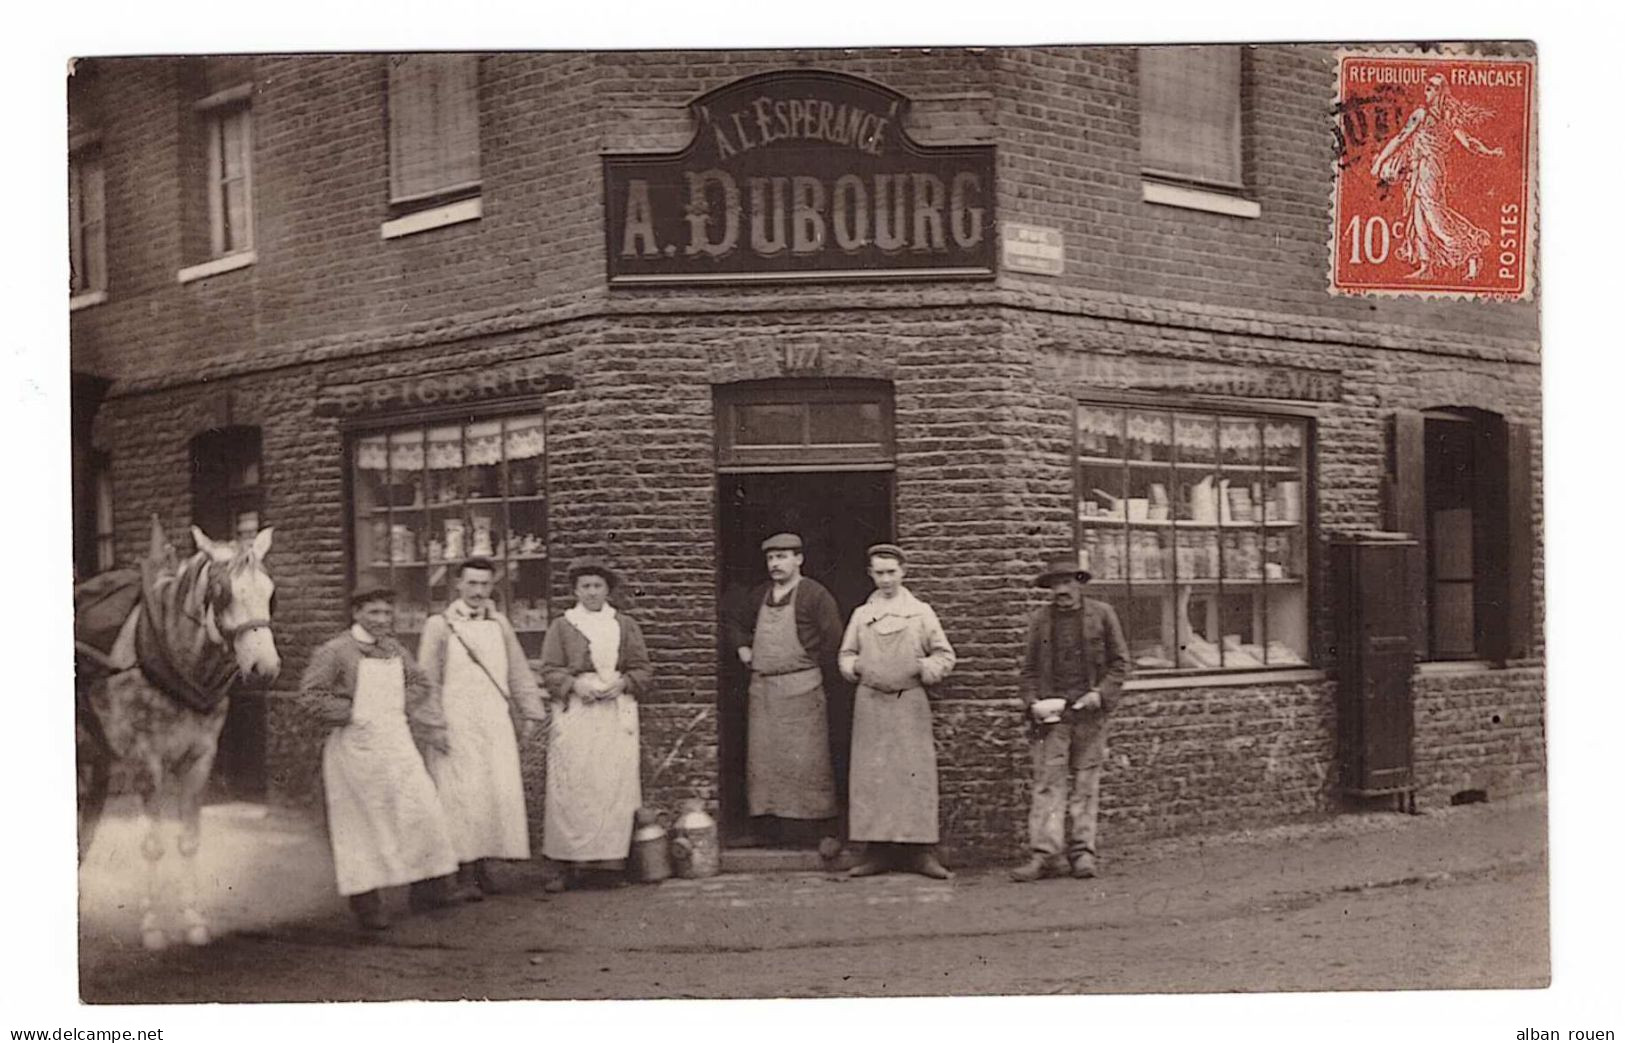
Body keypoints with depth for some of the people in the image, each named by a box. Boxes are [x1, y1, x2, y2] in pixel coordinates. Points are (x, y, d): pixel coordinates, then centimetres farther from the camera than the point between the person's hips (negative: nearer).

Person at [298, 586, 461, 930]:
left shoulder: (395, 650, 9)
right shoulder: (336, 652, -10)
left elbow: (420, 685, 20)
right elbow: (311, 694, -12)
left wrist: (430, 726, 11)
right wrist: (349, 714, -14)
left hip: (397, 745, 6)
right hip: (356, 748, -6)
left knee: (422, 813, 0)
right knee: (362, 826, 2)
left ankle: (428, 887, 11)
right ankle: (365, 902, 12)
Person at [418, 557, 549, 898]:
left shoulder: (499, 624, 12)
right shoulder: (440, 626, 0)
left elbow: (518, 672, 16)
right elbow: (427, 681, 0)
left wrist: (529, 713, 12)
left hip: (496, 722, 4)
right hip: (457, 724, -4)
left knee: (500, 792, -1)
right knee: (463, 796, -6)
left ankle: (483, 865, 8)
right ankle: (464, 872, -3)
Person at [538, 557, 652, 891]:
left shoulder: (626, 626, 13)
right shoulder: (561, 626, 10)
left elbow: (643, 670, 11)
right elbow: (549, 670, 4)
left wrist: (622, 683, -8)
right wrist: (574, 684, -13)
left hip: (617, 713, 1)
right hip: (575, 713, -1)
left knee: (615, 786, -5)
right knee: (571, 788, -7)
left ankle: (609, 857, 0)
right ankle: (571, 863, -5)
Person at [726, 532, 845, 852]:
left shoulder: (815, 595, -6)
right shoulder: (759, 595, 14)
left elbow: (833, 640, -8)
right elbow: (739, 625, 31)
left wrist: (820, 676, -5)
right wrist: (742, 648, 14)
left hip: (801, 688, -6)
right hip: (762, 688, 6)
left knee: (808, 762, -7)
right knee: (763, 761, 4)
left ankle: (825, 830, -3)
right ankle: (776, 828, 10)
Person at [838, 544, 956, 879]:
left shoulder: (921, 612, 7)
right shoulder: (861, 615, 12)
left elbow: (944, 654, 9)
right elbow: (846, 655, 20)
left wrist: (924, 669, -9)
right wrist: (854, 667, 0)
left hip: (910, 702, -2)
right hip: (870, 702, 2)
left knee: (916, 774, -6)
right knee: (871, 776, -1)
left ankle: (921, 851, -2)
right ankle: (877, 851, 4)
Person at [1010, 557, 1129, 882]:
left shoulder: (1102, 614, 6)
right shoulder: (1039, 620, 9)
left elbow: (1119, 662, 7)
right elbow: (1028, 669, 12)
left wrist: (1101, 693, -7)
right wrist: (1032, 702, -4)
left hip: (1090, 711, 0)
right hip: (1051, 711, 0)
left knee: (1086, 782, 3)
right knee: (1047, 781, -6)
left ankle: (1083, 851, 8)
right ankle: (1046, 853, -8)